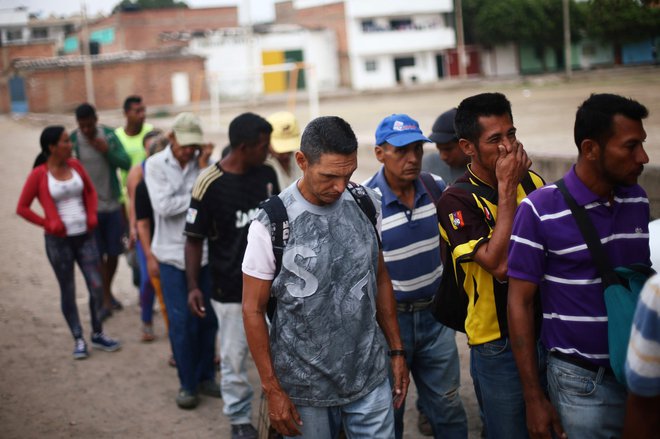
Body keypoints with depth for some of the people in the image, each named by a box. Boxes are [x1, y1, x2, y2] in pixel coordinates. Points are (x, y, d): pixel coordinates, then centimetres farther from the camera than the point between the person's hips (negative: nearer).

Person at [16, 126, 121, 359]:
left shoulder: (75, 165, 2)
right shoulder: (39, 174, -10)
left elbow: (90, 191, 18)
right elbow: (22, 207, -5)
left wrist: (92, 216, 4)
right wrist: (47, 224, -12)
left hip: (85, 236, 4)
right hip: (59, 241, -4)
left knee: (96, 286, 4)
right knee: (68, 291, 6)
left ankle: (98, 335, 20)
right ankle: (78, 340, 16)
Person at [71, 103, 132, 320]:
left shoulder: (109, 135, -2)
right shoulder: (72, 141, -9)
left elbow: (126, 163, -3)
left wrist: (108, 151, -19)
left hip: (113, 205, 3)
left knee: (113, 252, 11)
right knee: (97, 255, 0)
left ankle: (108, 292, 32)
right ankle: (105, 301, 9)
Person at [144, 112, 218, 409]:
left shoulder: (203, 161, -1)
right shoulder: (156, 165, -4)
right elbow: (164, 207, -15)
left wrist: (204, 168, -15)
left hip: (205, 251, 2)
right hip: (173, 254, -2)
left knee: (208, 318, 7)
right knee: (182, 323, 3)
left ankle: (205, 377, 25)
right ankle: (187, 384, 19)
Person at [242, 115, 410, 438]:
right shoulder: (271, 224, -14)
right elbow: (253, 309, -8)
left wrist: (396, 350, 10)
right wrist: (272, 390, -8)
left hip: (370, 376, 3)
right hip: (304, 388, -3)